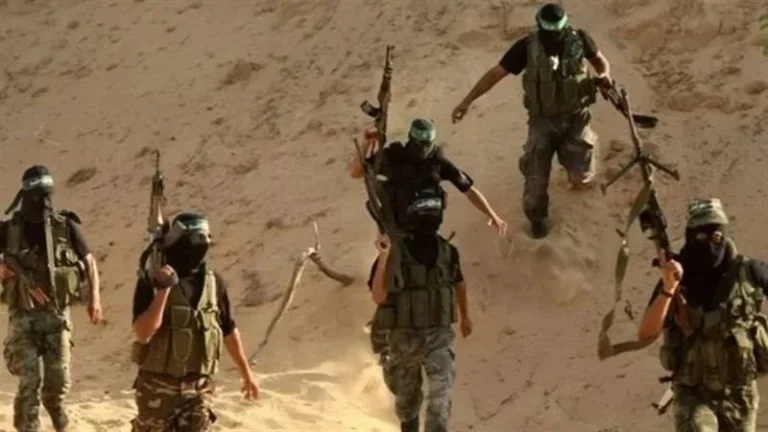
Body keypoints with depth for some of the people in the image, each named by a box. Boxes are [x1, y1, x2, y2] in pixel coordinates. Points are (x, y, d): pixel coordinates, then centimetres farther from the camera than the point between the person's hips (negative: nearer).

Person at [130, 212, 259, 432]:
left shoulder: (213, 282, 1)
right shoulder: (151, 281, -10)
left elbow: (229, 330, 13)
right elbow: (142, 334, -19)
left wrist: (246, 373, 18)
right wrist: (163, 290, -26)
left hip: (199, 385, 2)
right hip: (157, 384, -2)